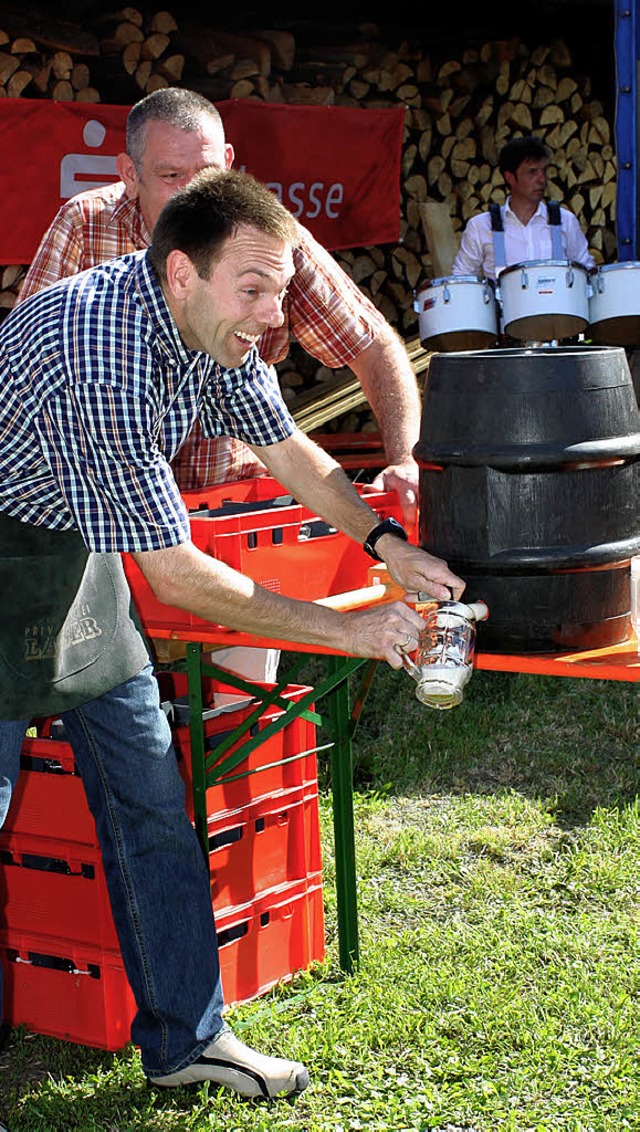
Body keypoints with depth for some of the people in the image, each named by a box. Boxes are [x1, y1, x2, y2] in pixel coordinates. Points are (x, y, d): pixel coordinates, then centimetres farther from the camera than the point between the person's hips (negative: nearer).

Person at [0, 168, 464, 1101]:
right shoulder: (103, 356, -35)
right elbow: (175, 577, -30)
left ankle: (183, 1040, 16)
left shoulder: (216, 326, -8)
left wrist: (386, 543, -4)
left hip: (81, 550, 8)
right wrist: (346, 630, -24)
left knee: (151, 796, 7)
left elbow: (288, 448, 10)